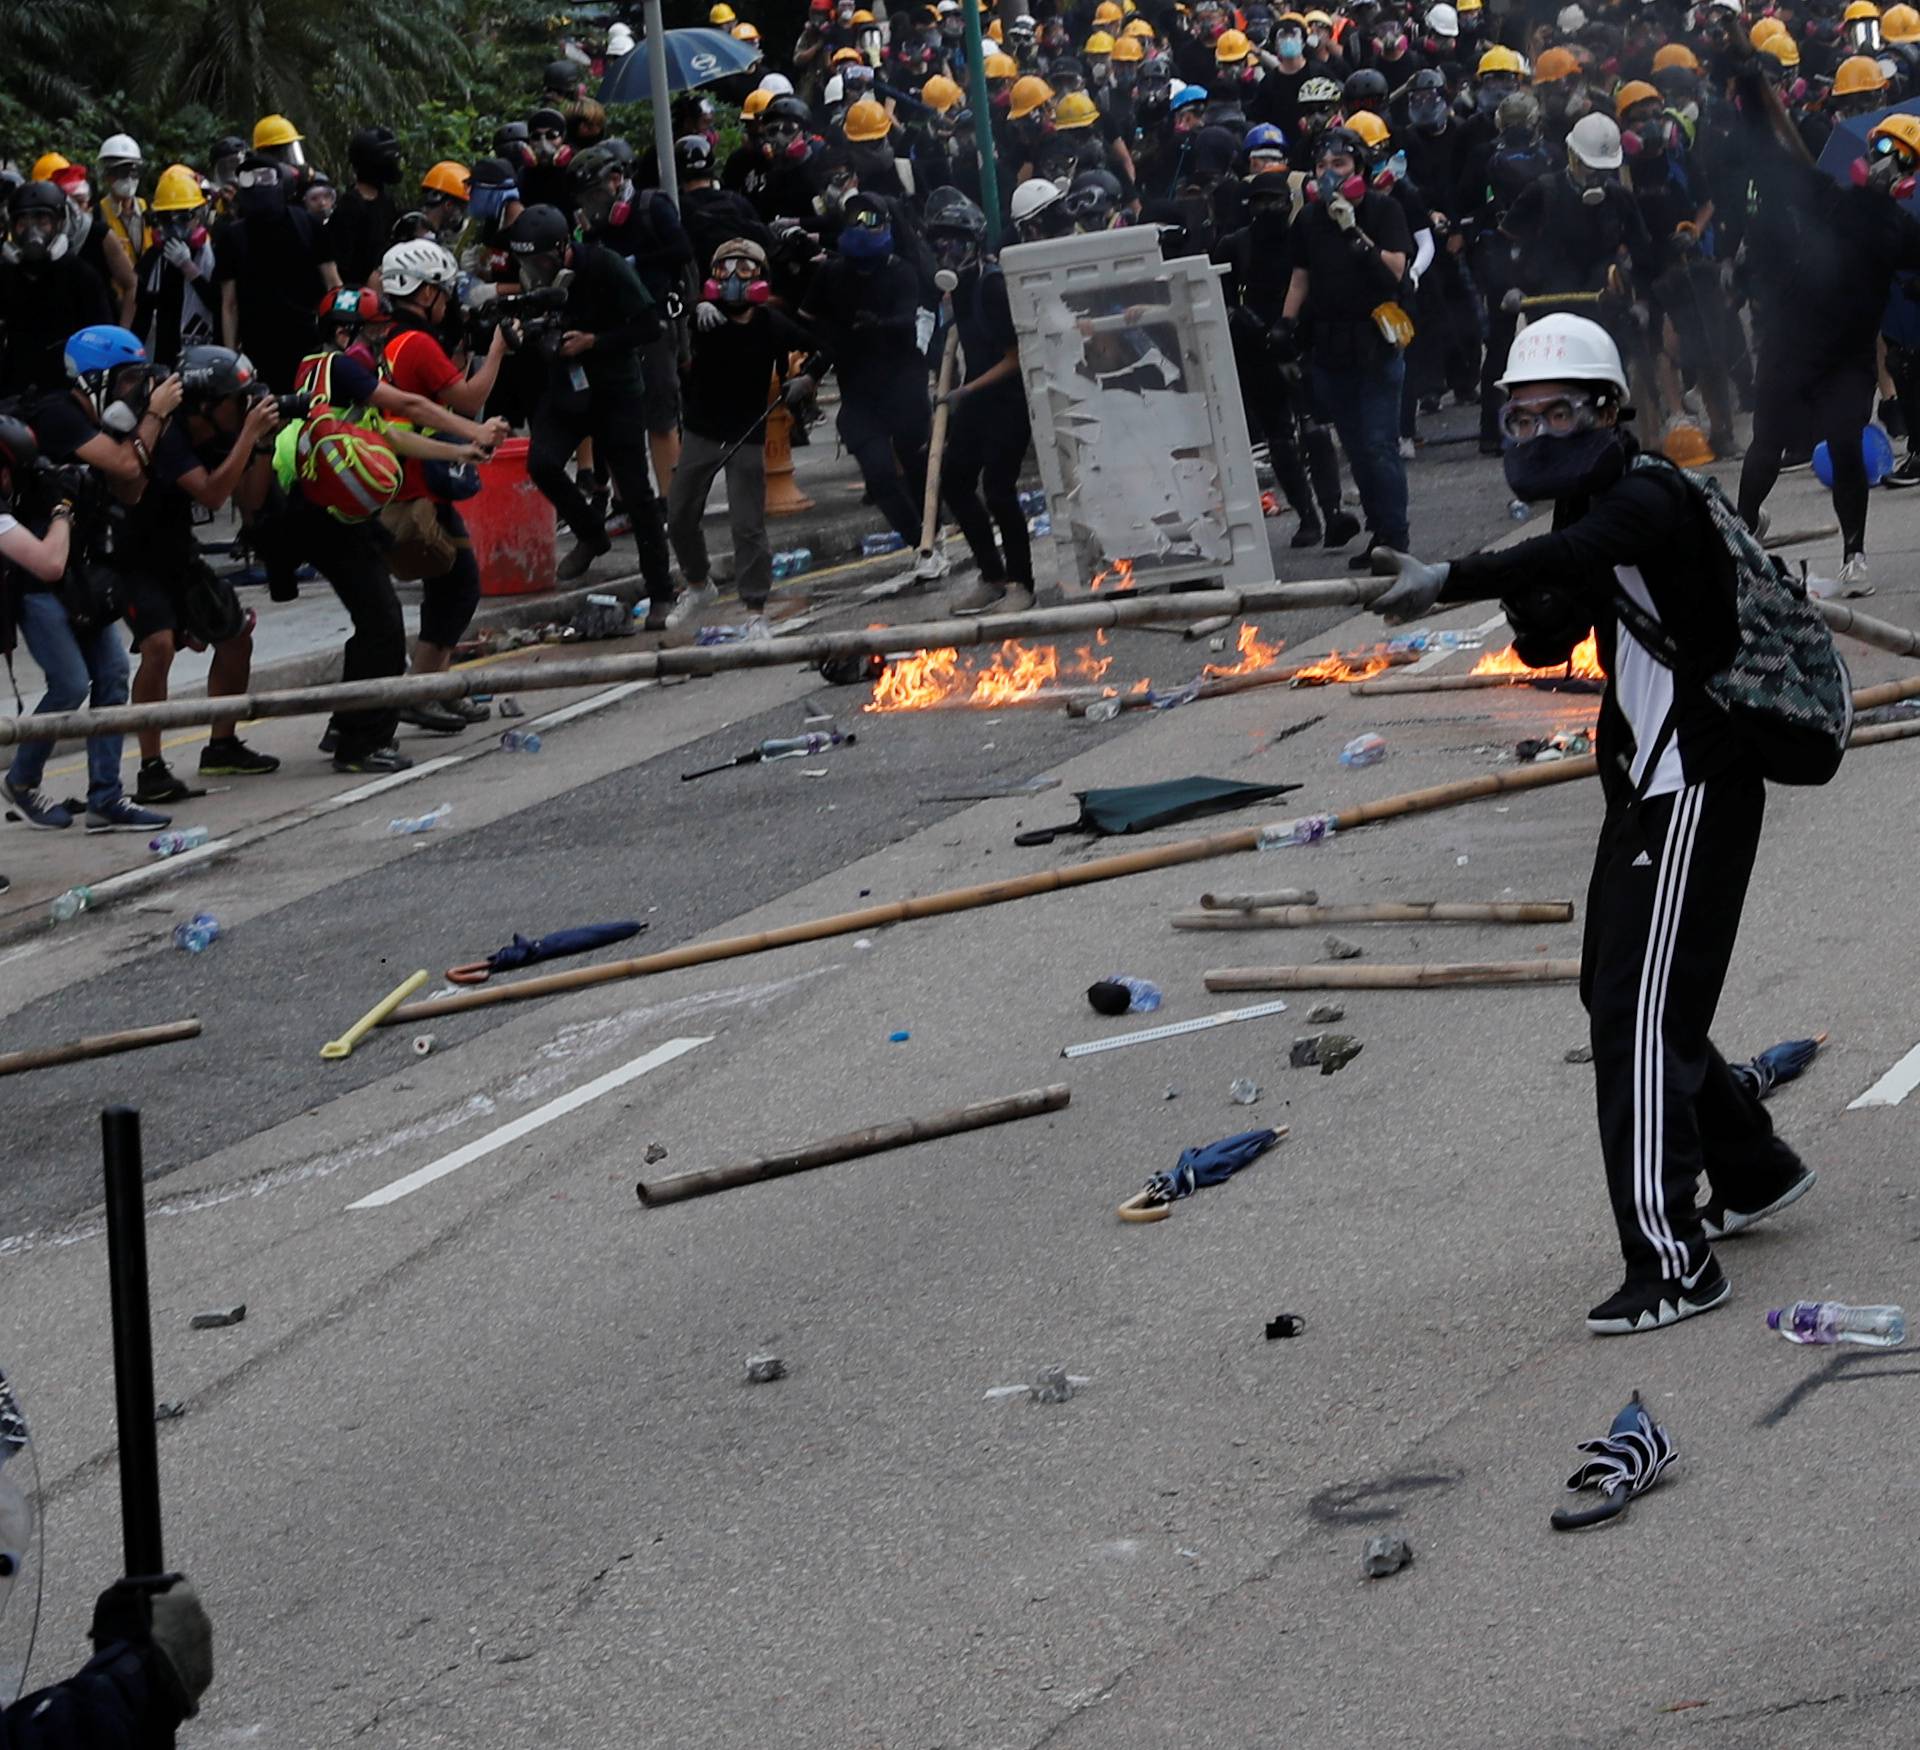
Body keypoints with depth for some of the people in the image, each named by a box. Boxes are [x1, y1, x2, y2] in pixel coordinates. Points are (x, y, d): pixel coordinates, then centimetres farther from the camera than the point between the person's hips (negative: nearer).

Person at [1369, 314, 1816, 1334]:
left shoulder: (1648, 500, -19)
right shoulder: (1590, 508, 11)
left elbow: (1572, 555, -41)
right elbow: (1548, 644, 10)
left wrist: (1450, 580, -54)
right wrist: (1537, 615, -13)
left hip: (1695, 790, -10)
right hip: (1645, 787, 10)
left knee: (1639, 1014, -14)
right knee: (1615, 994, 21)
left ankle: (1671, 1262, -14)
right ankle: (1750, 1172, 37)